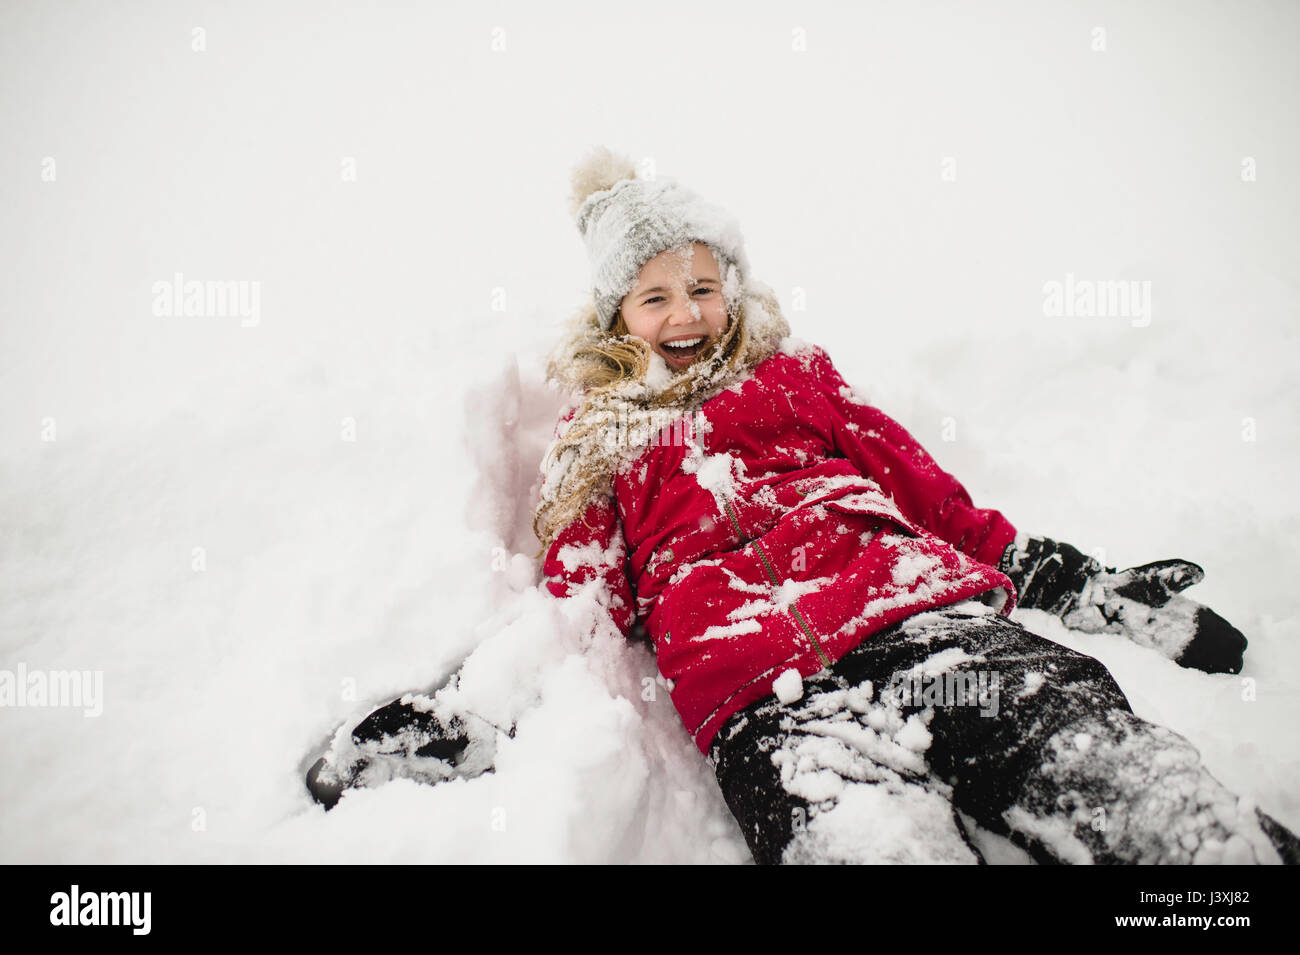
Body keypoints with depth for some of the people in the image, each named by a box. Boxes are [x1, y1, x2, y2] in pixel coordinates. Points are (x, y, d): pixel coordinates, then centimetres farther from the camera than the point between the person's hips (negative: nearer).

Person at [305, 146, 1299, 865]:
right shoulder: (600, 441, 24)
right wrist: (461, 716, -2)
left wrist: (1093, 586, 17)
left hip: (938, 620, 2)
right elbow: (574, 610, 15)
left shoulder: (792, 374, 27)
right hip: (771, 701, -1)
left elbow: (930, 490, 24)